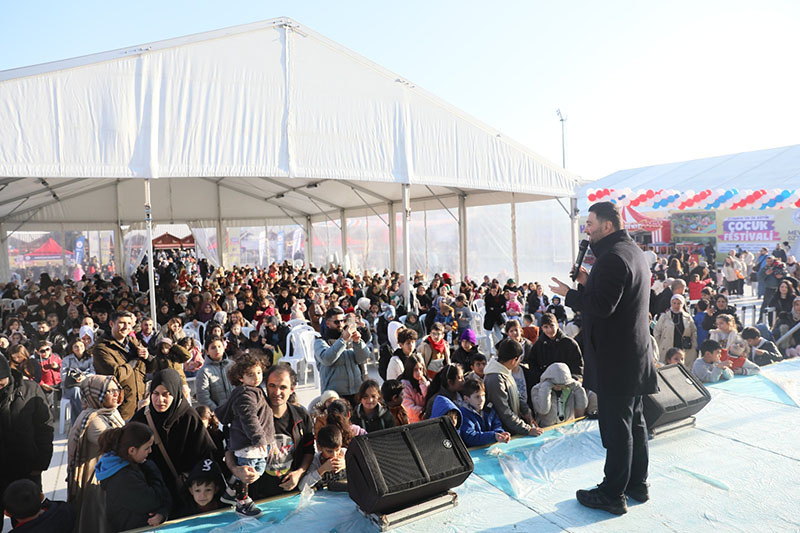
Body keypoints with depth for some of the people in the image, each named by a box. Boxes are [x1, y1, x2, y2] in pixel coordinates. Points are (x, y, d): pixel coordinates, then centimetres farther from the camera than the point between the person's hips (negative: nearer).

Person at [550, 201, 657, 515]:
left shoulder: (613, 257, -20)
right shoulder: (633, 251, 13)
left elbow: (602, 305, -25)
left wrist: (570, 294, -11)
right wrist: (589, 283, 8)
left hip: (615, 358, -10)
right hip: (635, 353, 11)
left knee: (616, 425, -1)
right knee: (634, 420, 19)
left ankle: (612, 495, 11)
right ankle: (637, 484, 32)